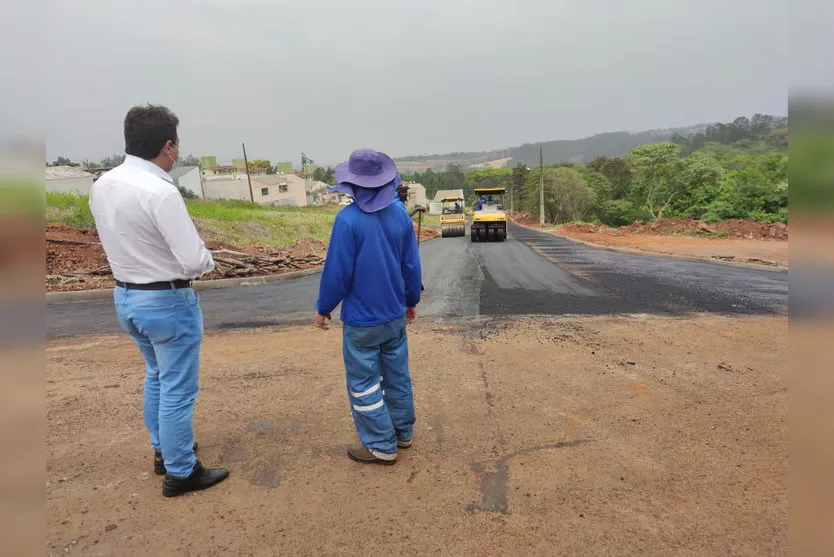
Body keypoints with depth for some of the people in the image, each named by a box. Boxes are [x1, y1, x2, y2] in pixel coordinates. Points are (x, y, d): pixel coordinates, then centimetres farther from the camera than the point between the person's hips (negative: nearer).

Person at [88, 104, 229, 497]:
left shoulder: (101, 186, 1)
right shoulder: (161, 192, -25)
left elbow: (121, 240, 12)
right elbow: (194, 261, -25)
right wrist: (208, 260, -5)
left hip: (125, 295, 9)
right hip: (168, 302, -8)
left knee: (156, 376, 26)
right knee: (178, 389, 7)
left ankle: (162, 449, 43)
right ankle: (180, 473, 23)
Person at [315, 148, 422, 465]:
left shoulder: (348, 219, -19)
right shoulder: (400, 215, -1)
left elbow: (337, 272, -16)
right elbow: (412, 266, 4)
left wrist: (323, 308, 0)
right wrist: (411, 301, 18)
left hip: (362, 320, -6)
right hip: (395, 315, 6)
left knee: (364, 382, 8)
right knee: (397, 375, 18)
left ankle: (381, 446, 17)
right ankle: (403, 432, 33)